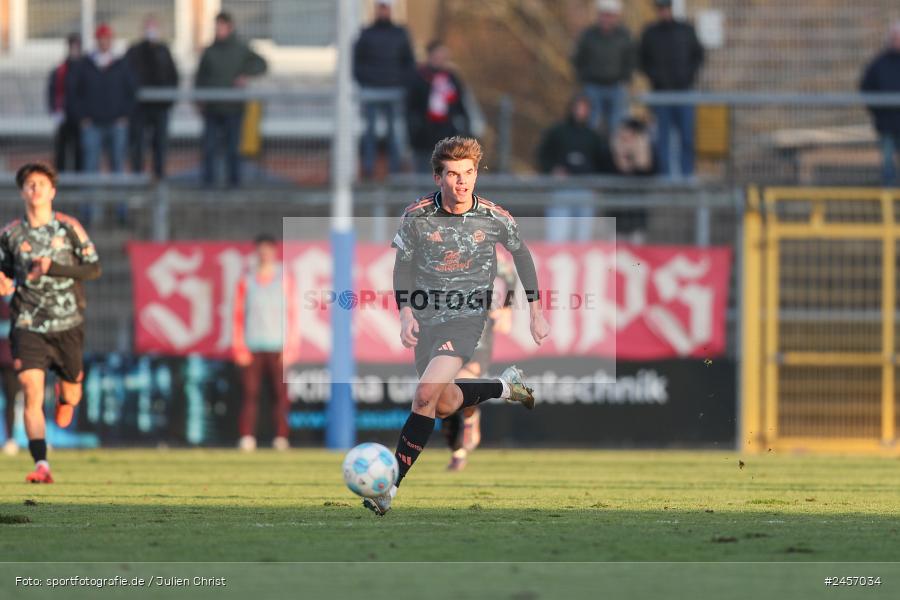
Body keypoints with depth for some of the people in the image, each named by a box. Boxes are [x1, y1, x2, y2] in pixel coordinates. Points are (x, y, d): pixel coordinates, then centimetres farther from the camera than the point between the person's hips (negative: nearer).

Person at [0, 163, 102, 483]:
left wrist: (53, 268, -15)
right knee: (32, 391, -16)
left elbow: (94, 268, -1)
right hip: (28, 323, 0)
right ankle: (41, 465, -20)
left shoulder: (68, 228, -1)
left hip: (67, 324, 0)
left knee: (71, 384, 13)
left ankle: (66, 397, 54)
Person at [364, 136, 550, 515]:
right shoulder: (417, 216, -10)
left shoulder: (496, 219, -11)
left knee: (426, 394, -22)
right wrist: (406, 312, -8)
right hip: (428, 316, 4)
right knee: (444, 405, 14)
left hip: (468, 316, -4)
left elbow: (521, 254, 8)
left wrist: (536, 313, 10)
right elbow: (403, 264, 5)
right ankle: (505, 387, 44)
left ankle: (390, 486, -16)